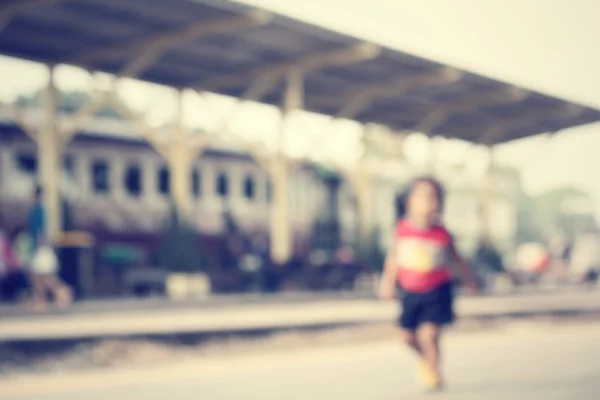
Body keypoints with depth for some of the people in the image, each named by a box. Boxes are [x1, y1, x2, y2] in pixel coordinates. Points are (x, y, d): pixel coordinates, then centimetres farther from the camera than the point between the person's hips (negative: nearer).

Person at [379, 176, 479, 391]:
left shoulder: (441, 234, -10)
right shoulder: (402, 229, -7)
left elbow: (455, 259, 7)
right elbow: (394, 257, 6)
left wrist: (470, 280, 15)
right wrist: (388, 281, 5)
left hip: (436, 292, -2)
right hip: (409, 291, 2)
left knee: (429, 334, -14)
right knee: (408, 336, 9)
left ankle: (433, 369, 10)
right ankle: (424, 359, 41)